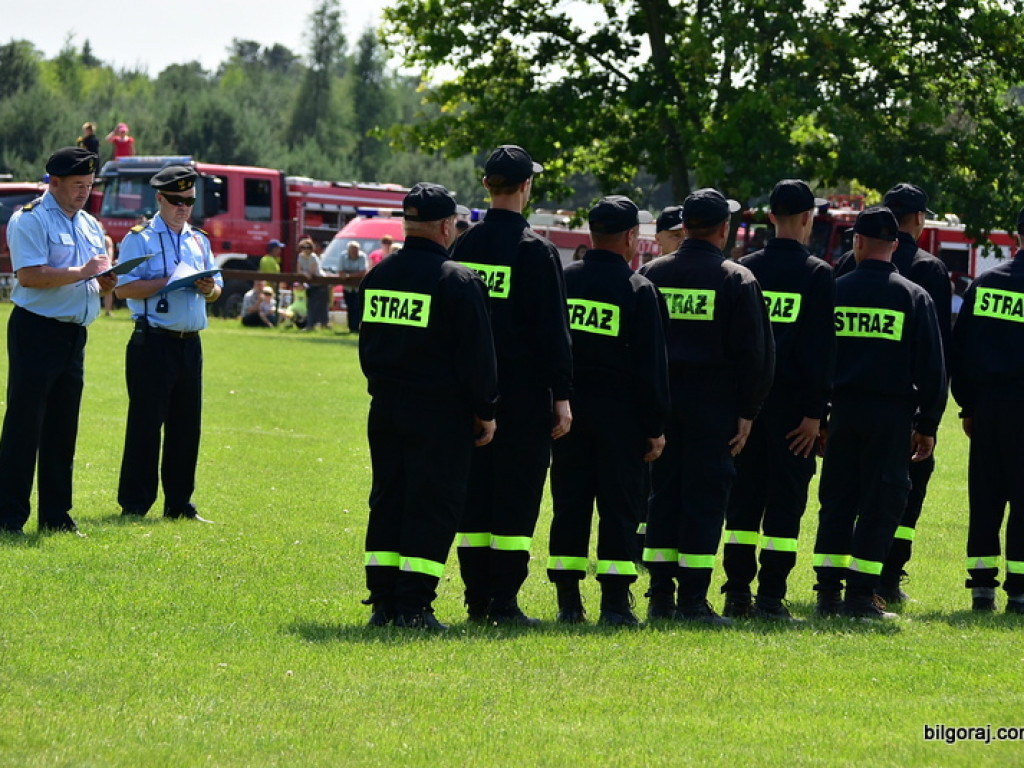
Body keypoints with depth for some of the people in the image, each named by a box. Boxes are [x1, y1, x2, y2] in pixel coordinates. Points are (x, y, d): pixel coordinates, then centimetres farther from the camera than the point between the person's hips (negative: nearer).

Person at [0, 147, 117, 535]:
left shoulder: (90, 226, 17)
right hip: (37, 330, -8)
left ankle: (56, 515, 16)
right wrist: (82, 273, -18)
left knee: (63, 429, 10)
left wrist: (105, 283, 0)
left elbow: (95, 281, 23)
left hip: (75, 335, 8)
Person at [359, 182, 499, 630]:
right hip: (439, 411, -6)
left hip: (385, 407, 6)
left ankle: (383, 601, 11)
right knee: (433, 505, -2)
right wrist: (485, 411, -2)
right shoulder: (458, 282, -12)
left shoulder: (378, 277, 9)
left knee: (387, 500, 11)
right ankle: (413, 605, -6)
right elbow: (477, 354, -11)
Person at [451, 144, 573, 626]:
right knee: (517, 494, -3)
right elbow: (553, 329, -10)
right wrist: (562, 395, -8)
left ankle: (477, 600, 10)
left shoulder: (464, 247, 8)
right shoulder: (536, 250, -9)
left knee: (475, 492, 9)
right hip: (524, 389, -5)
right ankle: (503, 603, -6)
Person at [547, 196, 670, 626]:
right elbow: (651, 364, -6)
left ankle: (568, 602, 7)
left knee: (569, 503, 7)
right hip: (619, 412, -4)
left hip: (569, 408, 4)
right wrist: (655, 427, -2)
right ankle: (615, 603, -3)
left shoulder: (562, 281, 5)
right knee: (619, 507, 0)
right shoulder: (638, 289, -6)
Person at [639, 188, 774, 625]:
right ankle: (692, 600, -5)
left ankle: (660, 597, 6)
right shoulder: (736, 279, -5)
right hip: (713, 402, -4)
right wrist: (747, 412, -1)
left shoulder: (652, 274, 6)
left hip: (661, 397, 4)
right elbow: (755, 353, -6)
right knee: (705, 495, -2)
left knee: (663, 494, 8)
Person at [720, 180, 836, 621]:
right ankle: (771, 598, -4)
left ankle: (737, 595, 6)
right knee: (785, 500, 0)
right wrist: (815, 411, -7)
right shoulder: (817, 274, -4)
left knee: (743, 497, 8)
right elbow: (822, 349, -8)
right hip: (792, 401, -4)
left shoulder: (744, 270, 7)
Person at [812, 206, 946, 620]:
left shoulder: (834, 291, 2)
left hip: (843, 409, 2)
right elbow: (932, 367, -1)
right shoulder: (914, 297, -1)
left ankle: (828, 592, 6)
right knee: (880, 503, 1)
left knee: (836, 500, 10)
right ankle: (860, 595, -3)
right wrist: (927, 425, 5)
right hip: (892, 414, -2)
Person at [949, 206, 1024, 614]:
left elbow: (959, 347, 9)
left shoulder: (984, 282, 7)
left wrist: (967, 404, 14)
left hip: (985, 403, 5)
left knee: (985, 499, 9)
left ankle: (982, 585, 9)